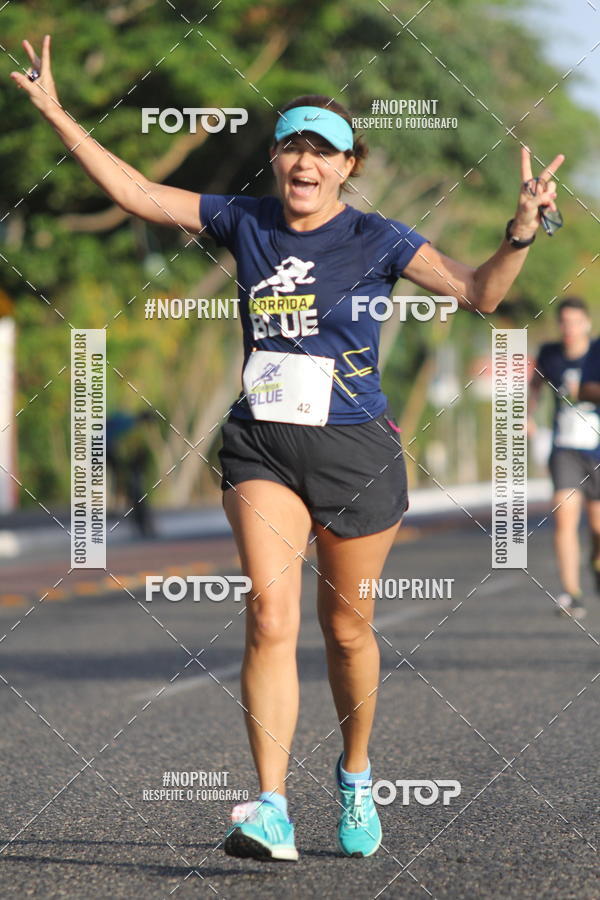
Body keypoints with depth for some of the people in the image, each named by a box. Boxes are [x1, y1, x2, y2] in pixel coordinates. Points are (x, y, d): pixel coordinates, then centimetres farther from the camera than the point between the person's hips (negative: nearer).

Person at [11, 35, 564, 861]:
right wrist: (56, 113, 5)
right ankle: (271, 812, -20)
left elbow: (479, 294, -4)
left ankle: (356, 777, 35)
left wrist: (522, 229, -21)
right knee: (270, 616, -15)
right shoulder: (243, 223, 6)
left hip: (355, 450, -1)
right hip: (261, 444, 1)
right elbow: (135, 192, 9)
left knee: (347, 629, 9)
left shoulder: (377, 240, -2)